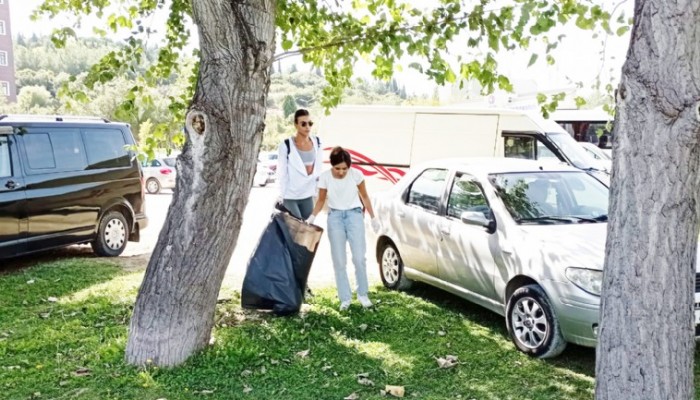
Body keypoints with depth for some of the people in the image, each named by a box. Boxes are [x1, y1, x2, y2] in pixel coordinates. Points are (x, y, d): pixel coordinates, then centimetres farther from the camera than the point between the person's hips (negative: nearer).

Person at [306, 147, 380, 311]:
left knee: (359, 258, -7)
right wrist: (312, 216, -11)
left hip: (354, 214, -1)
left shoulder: (356, 174, -10)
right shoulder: (325, 177, -9)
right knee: (339, 261, 0)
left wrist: (373, 218, 5)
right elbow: (321, 200, 3)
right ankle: (345, 298, 9)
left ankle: (362, 294, 11)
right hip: (335, 217, 1)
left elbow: (364, 196, 3)